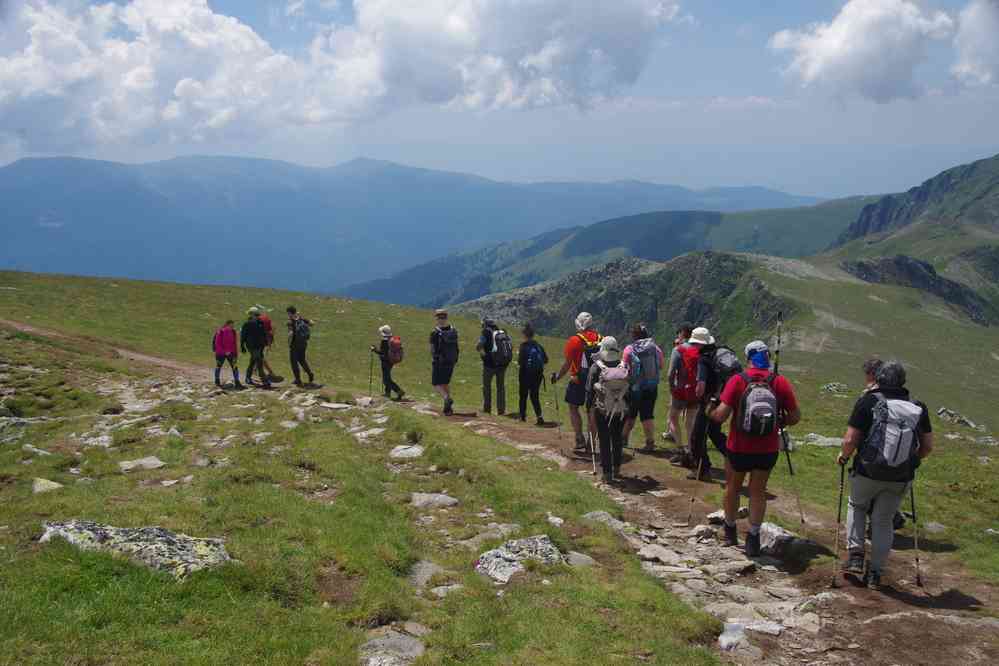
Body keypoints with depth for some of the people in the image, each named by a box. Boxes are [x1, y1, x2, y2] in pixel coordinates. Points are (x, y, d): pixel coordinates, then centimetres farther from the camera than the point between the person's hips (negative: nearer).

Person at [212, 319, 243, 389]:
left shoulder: (233, 332, 5)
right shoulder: (220, 332, -12)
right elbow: (217, 344, -14)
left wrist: (236, 353, 12)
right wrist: (225, 352, -19)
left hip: (231, 353, 4)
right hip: (220, 353, -4)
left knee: (234, 367, -3)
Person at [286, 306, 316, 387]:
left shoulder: (291, 321, -17)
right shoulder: (302, 319, 0)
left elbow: (291, 334, -27)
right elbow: (313, 323, 0)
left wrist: (289, 343, -15)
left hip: (295, 344, -6)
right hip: (304, 343, 6)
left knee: (294, 362, 9)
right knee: (302, 360, 23)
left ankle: (298, 380, 12)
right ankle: (310, 374, 7)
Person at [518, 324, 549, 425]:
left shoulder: (524, 345, -13)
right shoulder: (538, 345, 2)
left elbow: (521, 362, -18)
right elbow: (546, 360, 3)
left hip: (526, 374, -4)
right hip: (538, 374, 4)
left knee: (523, 395, 14)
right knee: (535, 395, 10)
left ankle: (523, 415, 24)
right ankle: (539, 416, -7)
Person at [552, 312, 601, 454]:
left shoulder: (575, 340, -12)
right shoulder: (600, 339, 1)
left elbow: (567, 364, -10)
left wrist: (557, 377, 3)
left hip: (578, 381, -4)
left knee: (573, 408, 9)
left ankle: (580, 440, 0)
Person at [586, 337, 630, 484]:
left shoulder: (596, 367, -11)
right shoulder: (624, 367, -3)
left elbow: (590, 390, -7)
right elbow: (629, 388, 5)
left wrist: (589, 406, 4)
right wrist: (628, 406, 15)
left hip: (602, 410, -3)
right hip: (621, 410, 3)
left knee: (604, 441, 4)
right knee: (617, 439, 18)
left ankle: (607, 473, 3)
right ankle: (617, 469, 28)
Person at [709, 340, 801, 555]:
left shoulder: (737, 381, -14)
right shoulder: (781, 382, -9)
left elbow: (720, 415, -17)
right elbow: (795, 417, -4)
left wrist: (710, 410, 3)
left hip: (738, 449, -1)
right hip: (767, 450, 1)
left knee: (733, 488, 20)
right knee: (758, 491, 15)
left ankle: (730, 531, 34)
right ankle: (753, 537, 14)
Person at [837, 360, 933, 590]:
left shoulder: (868, 402, -13)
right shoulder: (918, 408, -2)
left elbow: (850, 440, -15)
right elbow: (928, 447, 3)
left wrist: (844, 455, 5)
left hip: (867, 473, -2)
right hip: (901, 479, 2)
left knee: (856, 506, 26)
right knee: (883, 521, 16)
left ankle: (855, 554, 18)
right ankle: (875, 573, 20)